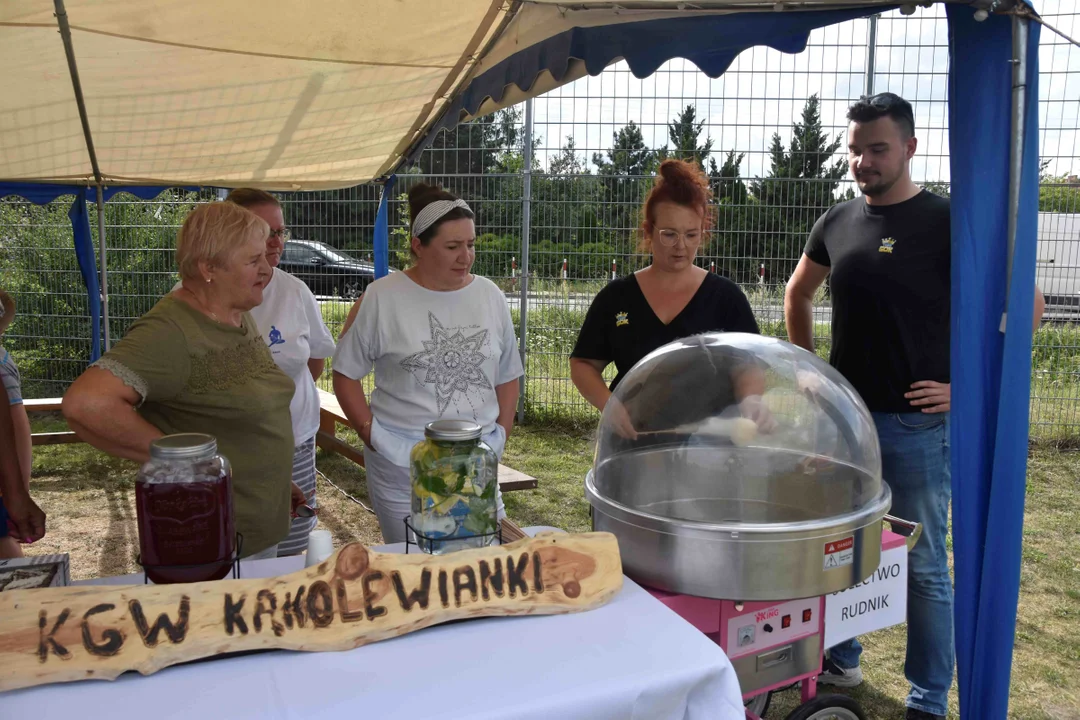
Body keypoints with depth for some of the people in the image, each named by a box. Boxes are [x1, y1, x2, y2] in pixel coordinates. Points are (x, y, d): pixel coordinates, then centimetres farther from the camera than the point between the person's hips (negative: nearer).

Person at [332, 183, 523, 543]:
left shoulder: (490, 296, 5)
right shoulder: (382, 297, -5)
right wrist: (371, 434, -5)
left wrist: (501, 433, 6)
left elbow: (507, 376, 14)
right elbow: (346, 373, 1)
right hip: (402, 466, -3)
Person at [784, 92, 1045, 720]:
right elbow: (799, 294, 22)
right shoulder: (837, 222, 6)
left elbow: (1026, 304, -10)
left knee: (924, 567, 5)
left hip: (917, 423, -5)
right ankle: (841, 662, 37)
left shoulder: (947, 222, -9)